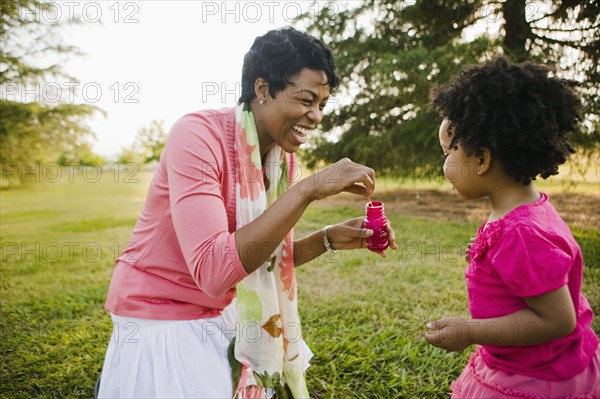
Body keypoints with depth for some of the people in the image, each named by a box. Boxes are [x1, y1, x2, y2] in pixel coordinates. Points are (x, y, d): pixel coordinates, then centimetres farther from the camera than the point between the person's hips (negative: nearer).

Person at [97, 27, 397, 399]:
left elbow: (265, 255, 7)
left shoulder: (284, 157, -3)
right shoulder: (198, 135, -24)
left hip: (228, 319, 7)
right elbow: (214, 270, -35)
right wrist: (308, 189, -35)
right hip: (163, 324, -6)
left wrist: (330, 238, -9)